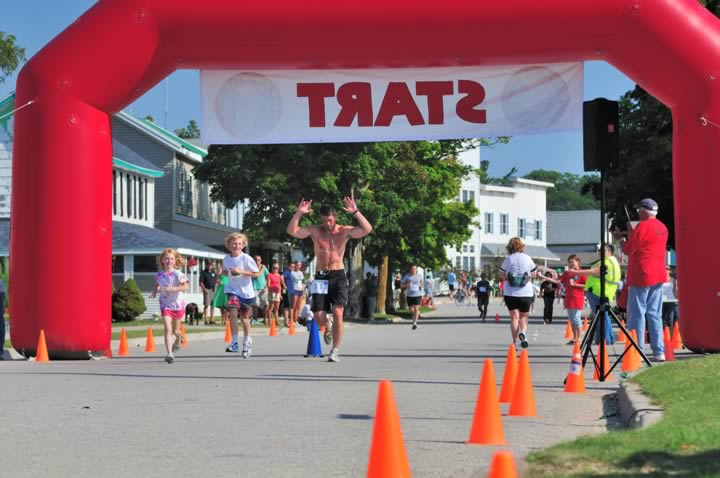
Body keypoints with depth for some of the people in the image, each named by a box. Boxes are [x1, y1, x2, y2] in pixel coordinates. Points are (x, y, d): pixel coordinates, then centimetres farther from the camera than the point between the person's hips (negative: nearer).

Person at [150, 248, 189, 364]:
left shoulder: (177, 274, -14)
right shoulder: (159, 275, -2)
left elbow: (185, 287, -22)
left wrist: (172, 289, -34)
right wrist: (154, 292, -1)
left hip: (177, 304, -1)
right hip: (165, 305, 1)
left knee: (175, 330, 14)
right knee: (168, 329, -16)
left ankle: (178, 341, 50)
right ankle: (169, 353, -20)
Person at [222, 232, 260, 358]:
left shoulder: (246, 258, -13)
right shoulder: (226, 259, -1)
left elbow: (256, 273, -13)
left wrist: (241, 271, -23)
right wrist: (226, 272, -7)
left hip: (246, 291, -2)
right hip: (233, 290, 2)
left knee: (244, 317, 11)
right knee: (233, 313, -19)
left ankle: (247, 341, 35)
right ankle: (234, 343, -16)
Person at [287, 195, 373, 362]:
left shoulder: (344, 231, -1)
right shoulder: (315, 231, 1)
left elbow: (367, 229, -13)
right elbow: (291, 231, -10)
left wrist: (355, 212, -23)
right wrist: (299, 213, -22)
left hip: (338, 276, -1)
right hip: (321, 277, 1)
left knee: (338, 313, -15)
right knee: (318, 318, -2)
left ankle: (335, 350, -4)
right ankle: (328, 325, 36)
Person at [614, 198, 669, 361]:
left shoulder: (642, 227, -14)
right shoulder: (662, 228, 12)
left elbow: (628, 250, -10)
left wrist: (621, 238, 7)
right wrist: (630, 235, 16)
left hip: (641, 277, -8)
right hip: (658, 276, 8)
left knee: (637, 314, -3)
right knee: (655, 314, 9)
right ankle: (659, 352, 5)